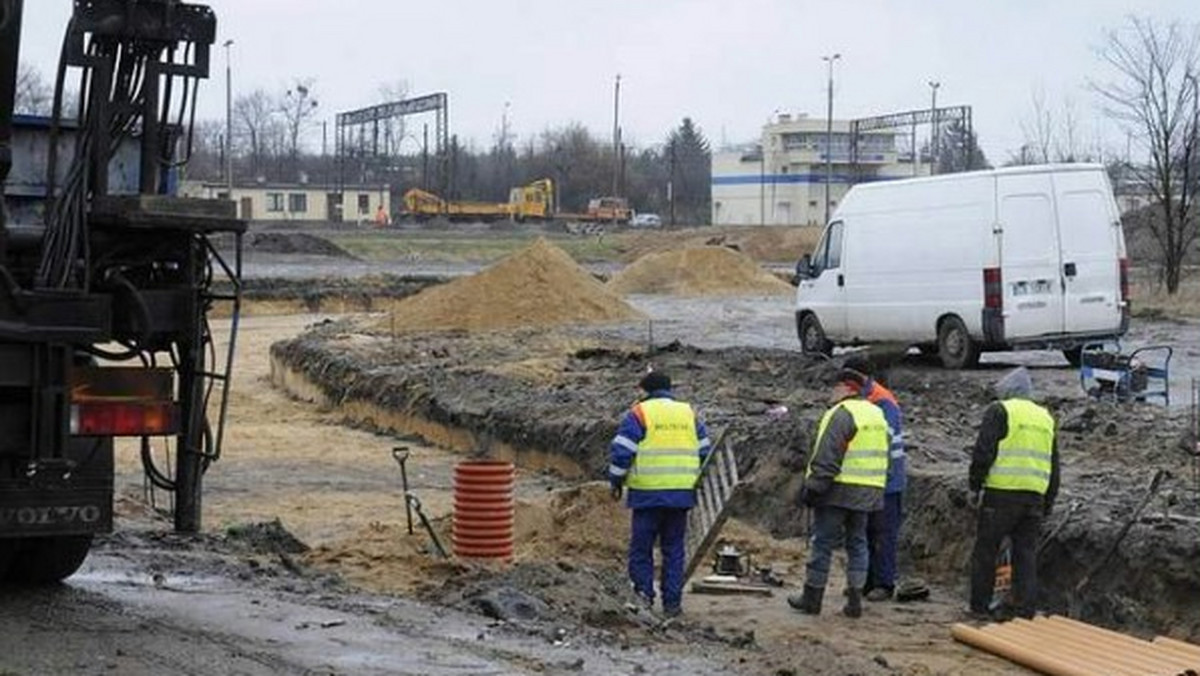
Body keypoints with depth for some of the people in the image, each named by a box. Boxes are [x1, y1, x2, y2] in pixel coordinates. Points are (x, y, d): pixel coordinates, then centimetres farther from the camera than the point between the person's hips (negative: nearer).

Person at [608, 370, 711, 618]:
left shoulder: (638, 414, -3)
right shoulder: (689, 414, 13)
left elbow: (621, 451, -8)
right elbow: (705, 451, 15)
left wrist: (616, 481, 4)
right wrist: (696, 481, 24)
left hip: (648, 494, -4)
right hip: (681, 494, 4)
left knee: (641, 547, 5)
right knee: (674, 549, 9)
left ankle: (644, 592, -7)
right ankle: (672, 602, 7)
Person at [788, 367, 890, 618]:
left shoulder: (842, 414, -13)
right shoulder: (877, 414, 15)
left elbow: (827, 456, -19)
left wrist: (813, 486, -16)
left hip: (839, 490, -8)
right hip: (868, 492, 8)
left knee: (823, 543, 0)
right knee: (857, 543, 12)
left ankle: (812, 598, 4)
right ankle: (855, 599, 9)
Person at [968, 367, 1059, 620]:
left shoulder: (1000, 411, -1)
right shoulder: (1045, 417, 20)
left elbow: (983, 451, -9)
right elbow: (1054, 467, 22)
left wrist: (975, 486, -2)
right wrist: (1048, 504, 24)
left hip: (1002, 492, -5)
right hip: (1035, 495, 5)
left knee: (986, 550, 4)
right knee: (1026, 554, 8)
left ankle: (979, 606, 7)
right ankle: (1026, 611, 5)